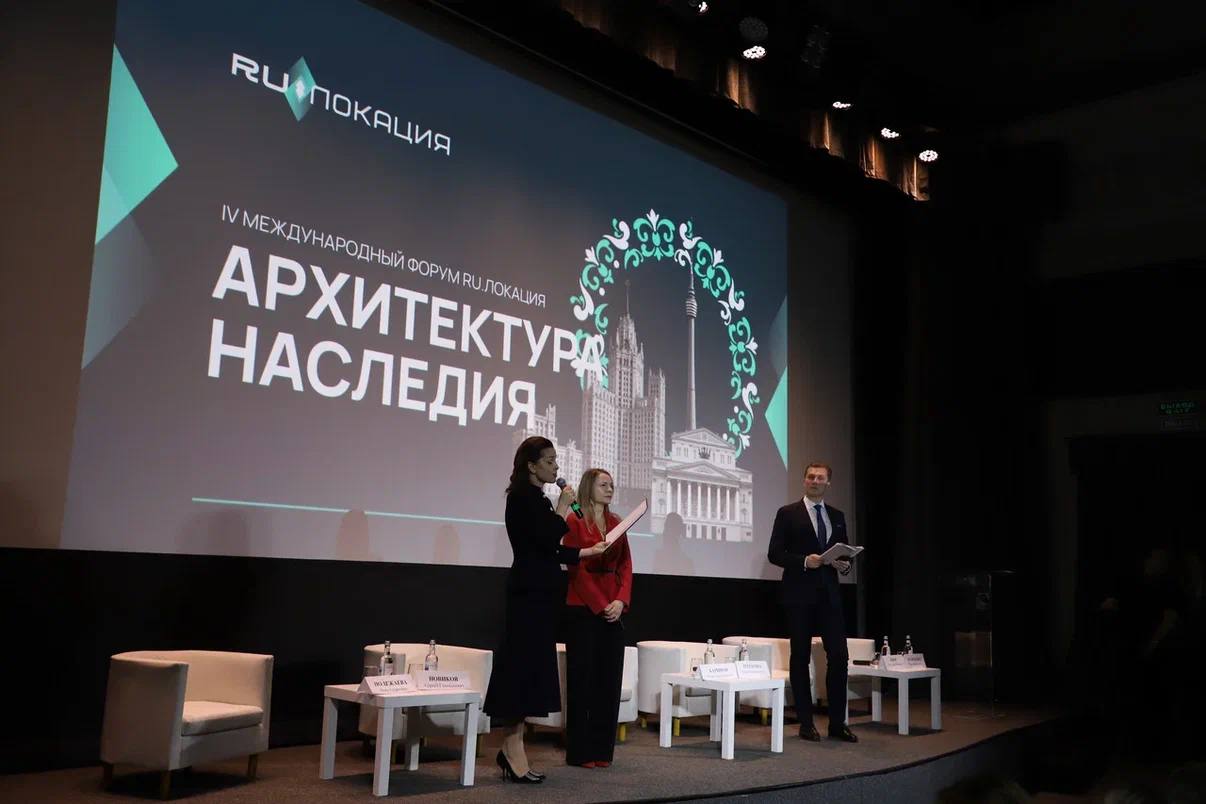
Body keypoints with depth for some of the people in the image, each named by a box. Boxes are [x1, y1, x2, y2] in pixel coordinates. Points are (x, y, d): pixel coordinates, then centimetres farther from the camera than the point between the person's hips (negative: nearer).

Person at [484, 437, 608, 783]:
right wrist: (563, 508, -6)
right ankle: (513, 752, -3)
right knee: (524, 665, -7)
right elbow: (547, 540, -19)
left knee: (529, 667, 9)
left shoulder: (536, 498, 16)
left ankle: (512, 750, 15)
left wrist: (590, 551, 18)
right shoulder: (524, 496, -10)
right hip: (531, 591, -9)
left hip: (540, 591, 9)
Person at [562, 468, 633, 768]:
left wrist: (621, 601, -6)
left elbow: (625, 566, 8)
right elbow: (577, 569, -9)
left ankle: (602, 749, 14)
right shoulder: (574, 522, -3)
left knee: (609, 679, 7)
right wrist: (600, 605, -12)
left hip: (613, 610, 6)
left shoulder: (617, 523, 13)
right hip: (583, 609, -5)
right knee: (582, 678, 0)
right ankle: (579, 751, 7)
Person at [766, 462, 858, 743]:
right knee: (800, 657, 3)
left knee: (839, 656, -2)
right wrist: (804, 561, -17)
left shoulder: (837, 516, 14)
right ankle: (806, 723, 11)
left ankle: (837, 722, 9)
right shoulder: (788, 514, 1)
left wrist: (845, 565, -3)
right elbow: (774, 553, -4)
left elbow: (844, 553, 19)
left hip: (829, 594, 4)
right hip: (799, 594, -4)